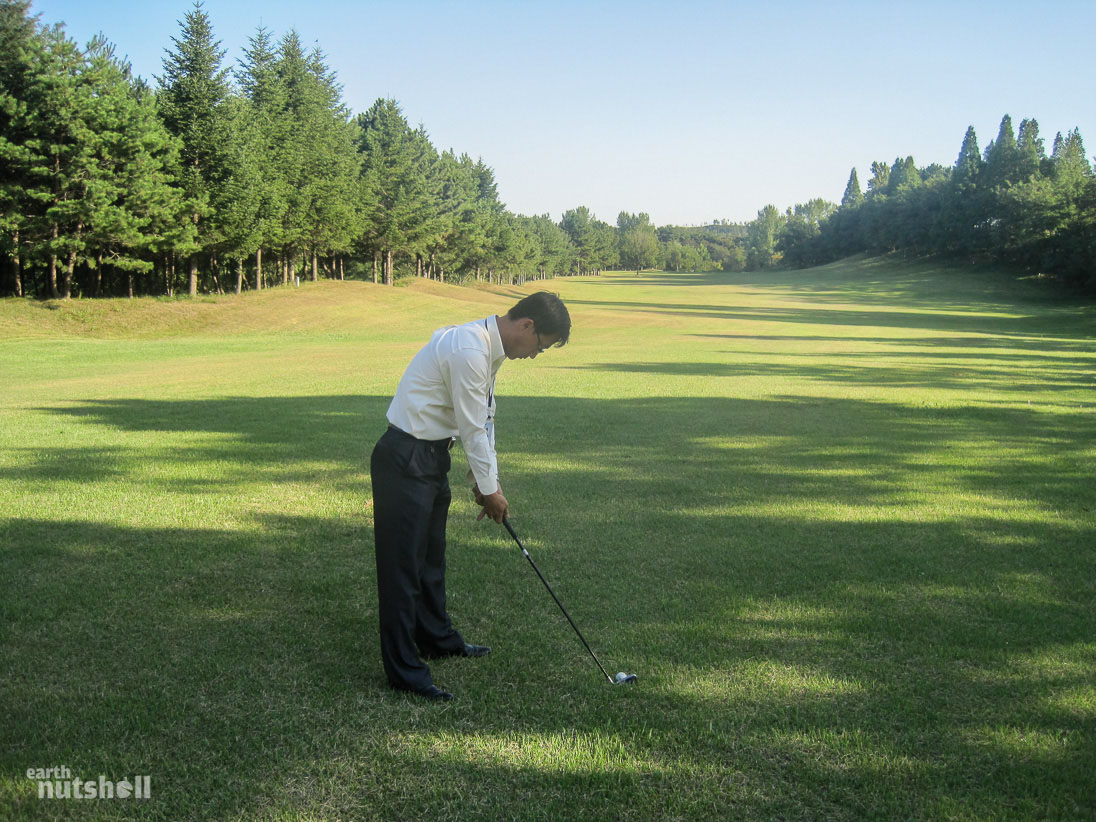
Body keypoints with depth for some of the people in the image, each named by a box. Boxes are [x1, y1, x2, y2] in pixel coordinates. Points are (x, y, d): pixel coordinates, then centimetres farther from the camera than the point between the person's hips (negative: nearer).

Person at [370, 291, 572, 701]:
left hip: (432, 454, 10)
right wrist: (489, 488, -7)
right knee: (404, 561, -5)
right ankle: (403, 669, 0)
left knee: (431, 554, 21)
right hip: (404, 458, -10)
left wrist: (487, 482, 11)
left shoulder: (489, 348, 8)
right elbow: (472, 428, -19)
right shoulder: (469, 351, -25)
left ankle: (436, 637, 36)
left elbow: (484, 418, 13)